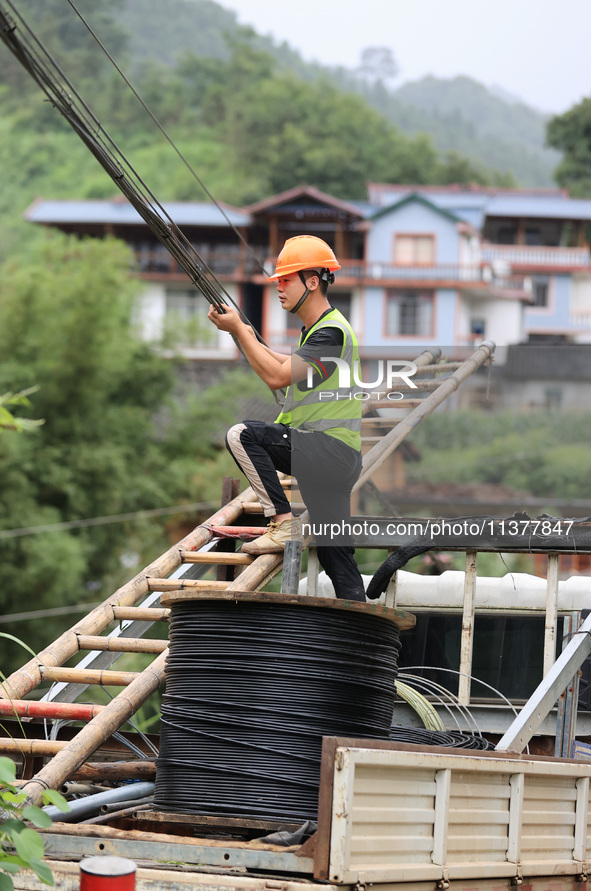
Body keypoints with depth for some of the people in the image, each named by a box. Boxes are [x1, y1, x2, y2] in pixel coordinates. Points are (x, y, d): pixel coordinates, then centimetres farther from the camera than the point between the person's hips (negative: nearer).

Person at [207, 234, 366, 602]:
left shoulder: (332, 332, -14)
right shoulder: (317, 328, 17)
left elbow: (277, 377, -21)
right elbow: (290, 368, 33)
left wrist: (239, 330, -14)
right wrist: (249, 338, 24)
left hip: (330, 450, -10)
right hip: (334, 458, 10)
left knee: (243, 435, -19)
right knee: (335, 552, 10)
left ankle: (284, 523, -16)